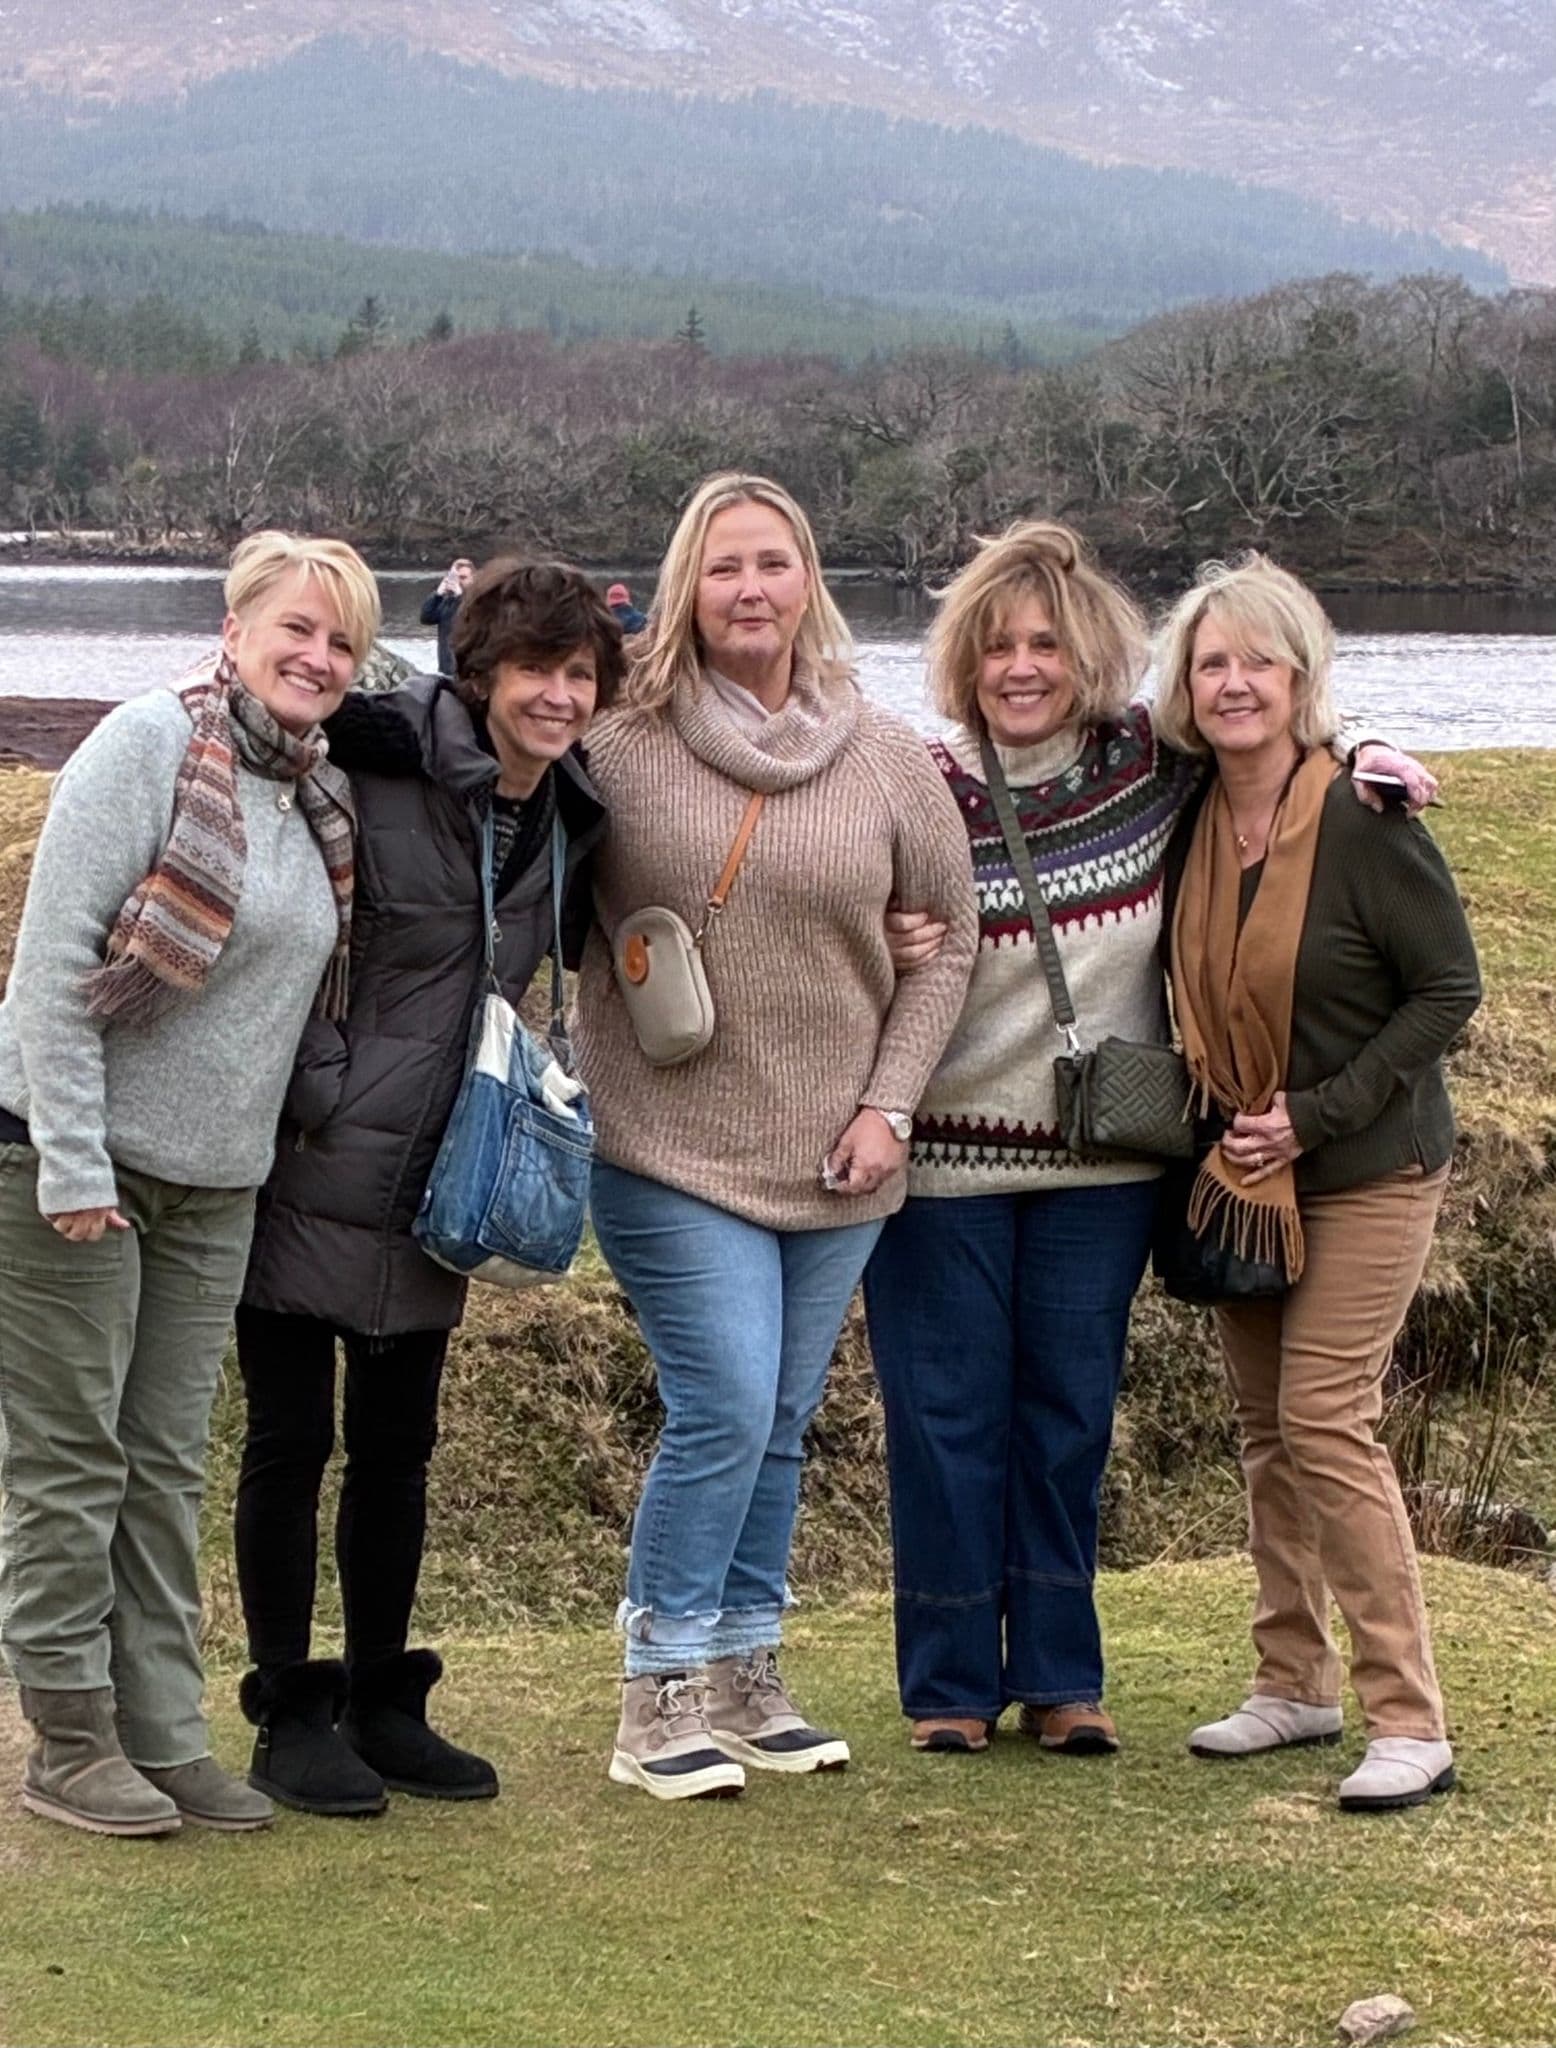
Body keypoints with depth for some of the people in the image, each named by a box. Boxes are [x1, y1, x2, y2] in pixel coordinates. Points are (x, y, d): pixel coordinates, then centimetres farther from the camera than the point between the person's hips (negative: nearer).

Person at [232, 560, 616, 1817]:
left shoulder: (573, 818, 4)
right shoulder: (375, 769, -16)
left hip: (431, 1190, 6)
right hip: (307, 1170, -6)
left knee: (397, 1447, 14)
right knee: (291, 1441, 3)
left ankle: (383, 1703, 26)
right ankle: (290, 1716, 14)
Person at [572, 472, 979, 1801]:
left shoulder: (889, 758, 3)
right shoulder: (620, 745, -6)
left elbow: (947, 935, 9)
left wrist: (889, 1104, 2)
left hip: (835, 1162, 4)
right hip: (673, 1152, -4)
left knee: (778, 1429, 12)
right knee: (726, 1412, -10)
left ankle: (746, 1681, 25)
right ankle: (661, 1703, 4)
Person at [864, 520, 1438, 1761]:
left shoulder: (1156, 765, -1)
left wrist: (1354, 754, 1)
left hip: (1102, 1158, 2)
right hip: (945, 1155, -2)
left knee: (1071, 1413, 10)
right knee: (949, 1417, 4)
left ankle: (1059, 1677, 21)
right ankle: (950, 1683, 16)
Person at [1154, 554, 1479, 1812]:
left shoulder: (1365, 821, -17)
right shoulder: (1191, 821, 1)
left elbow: (1449, 988, -13)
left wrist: (1317, 1117, -17)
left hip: (1367, 1172, -6)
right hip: (1239, 1173, 6)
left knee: (1325, 1422, -12)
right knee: (1266, 1427, 10)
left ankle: (1412, 1723, -6)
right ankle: (1297, 1683, 23)